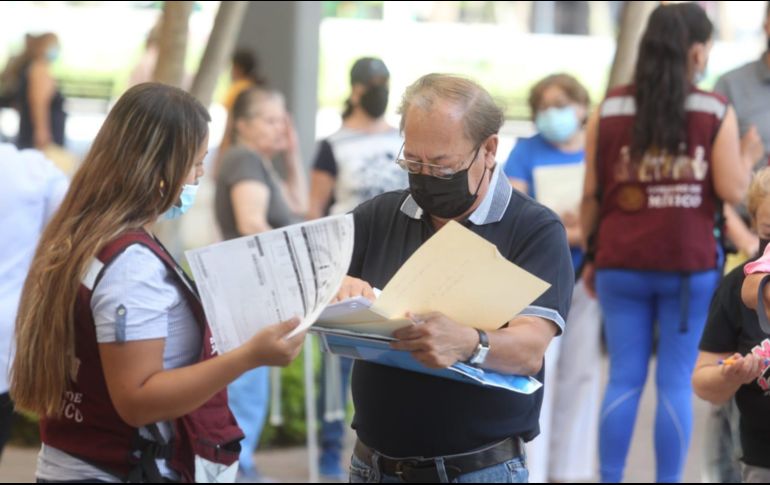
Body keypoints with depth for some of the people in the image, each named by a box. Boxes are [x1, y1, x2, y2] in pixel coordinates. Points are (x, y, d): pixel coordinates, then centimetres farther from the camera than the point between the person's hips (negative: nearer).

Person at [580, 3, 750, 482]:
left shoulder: (609, 109, 4)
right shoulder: (716, 111, -3)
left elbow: (591, 194, 5)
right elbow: (731, 190, -7)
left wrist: (590, 256, 14)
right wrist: (748, 159, 12)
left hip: (621, 263, 2)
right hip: (689, 264, -2)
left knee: (624, 381, 8)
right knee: (676, 384, 4)